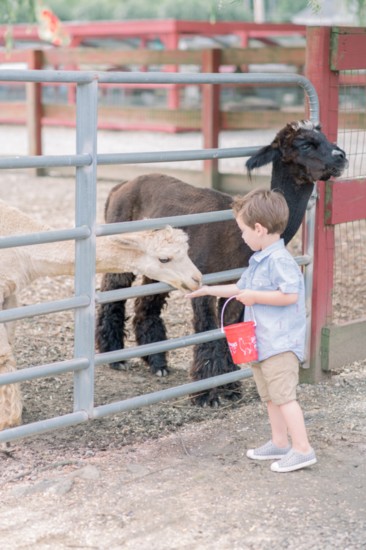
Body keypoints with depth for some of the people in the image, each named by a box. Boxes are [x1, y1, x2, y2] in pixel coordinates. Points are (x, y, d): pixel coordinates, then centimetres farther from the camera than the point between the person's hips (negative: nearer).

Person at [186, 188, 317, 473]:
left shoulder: (280, 260, -19)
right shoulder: (259, 260, 13)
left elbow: (289, 295, -28)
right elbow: (241, 288, 28)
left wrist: (255, 296, -20)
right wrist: (208, 290, 30)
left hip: (280, 343, -10)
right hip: (262, 342, 10)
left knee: (283, 396, -11)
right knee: (269, 396, 17)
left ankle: (303, 449, -6)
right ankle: (279, 443, 27)